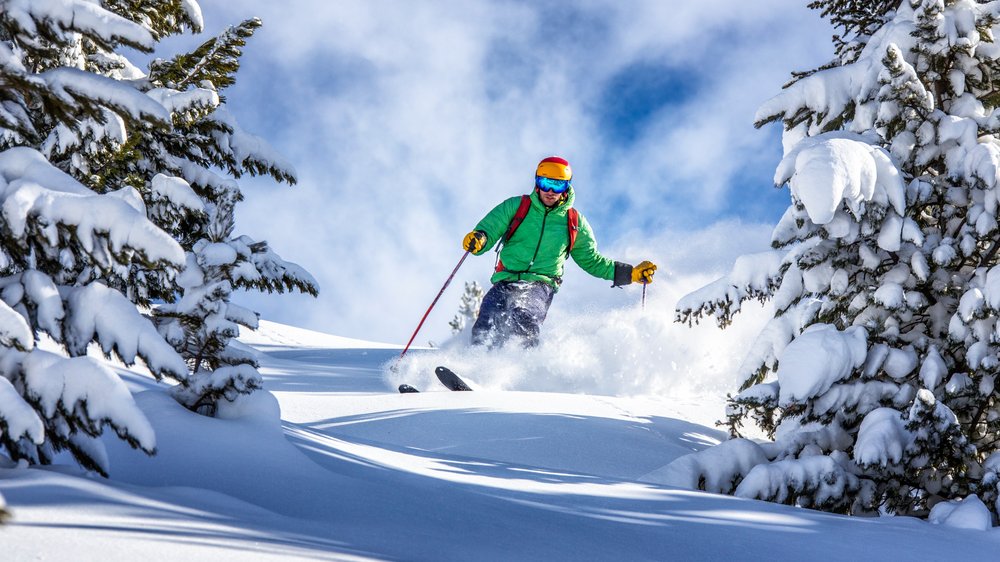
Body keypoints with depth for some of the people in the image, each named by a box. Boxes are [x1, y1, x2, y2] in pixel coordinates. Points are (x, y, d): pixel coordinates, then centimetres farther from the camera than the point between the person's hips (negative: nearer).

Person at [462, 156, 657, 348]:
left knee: (524, 319, -34)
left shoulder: (575, 223, 14)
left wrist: (631, 273, 16)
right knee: (485, 330, -23)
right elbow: (487, 231, 5)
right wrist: (478, 240, -20)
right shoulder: (516, 206, 9)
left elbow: (591, 260, 25)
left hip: (540, 286, -1)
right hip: (506, 282, 1)